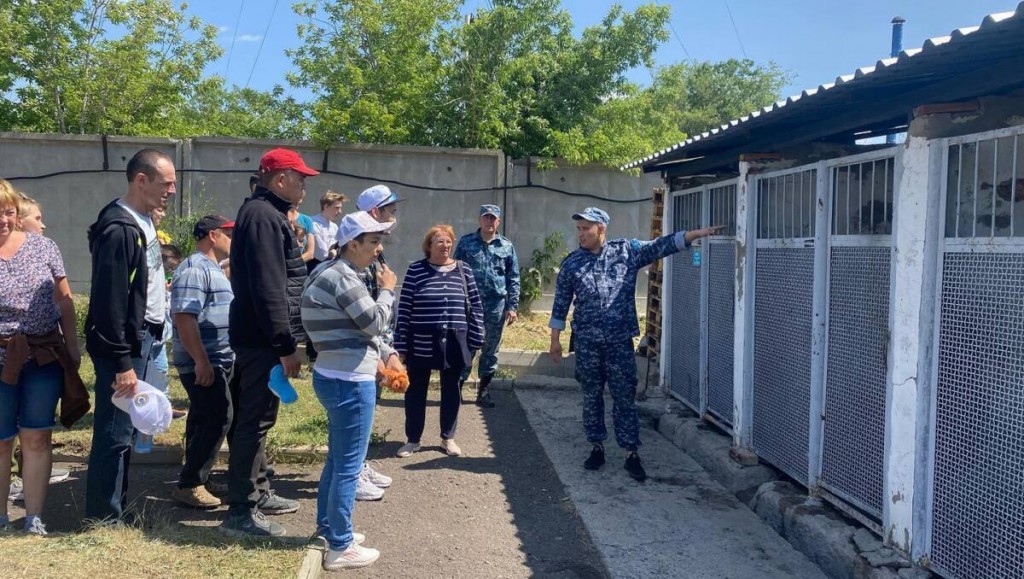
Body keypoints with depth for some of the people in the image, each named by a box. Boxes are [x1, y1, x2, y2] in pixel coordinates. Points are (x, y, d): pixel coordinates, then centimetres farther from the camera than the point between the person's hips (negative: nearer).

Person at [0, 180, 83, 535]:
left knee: (37, 438, 7)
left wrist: (72, 345, 5)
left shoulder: (42, 247, 2)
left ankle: (34, 516, 17)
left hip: (45, 357, 2)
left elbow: (63, 300, 8)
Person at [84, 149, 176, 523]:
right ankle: (104, 518, 11)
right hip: (124, 344, -9)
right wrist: (122, 363, -21)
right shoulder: (119, 229, -19)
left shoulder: (143, 222, 10)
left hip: (142, 337, 9)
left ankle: (118, 509, 27)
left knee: (125, 429, 16)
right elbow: (110, 302, -21)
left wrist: (149, 341, 15)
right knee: (114, 433, 0)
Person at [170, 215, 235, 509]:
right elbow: (184, 318, -24)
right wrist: (201, 361, -27)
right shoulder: (194, 269, -15)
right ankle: (189, 484, -4)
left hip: (218, 361, 11)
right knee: (217, 419, -11)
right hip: (204, 364, -11)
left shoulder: (212, 269, 18)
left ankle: (196, 478, 26)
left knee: (204, 419, 16)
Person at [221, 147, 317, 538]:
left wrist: (283, 340, 22)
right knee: (255, 421, -6)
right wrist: (286, 345, -22)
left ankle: (258, 493, 29)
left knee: (255, 417, 17)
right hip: (263, 338, -11)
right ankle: (240, 512, 0)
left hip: (256, 336, 11)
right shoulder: (263, 216, -16)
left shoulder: (264, 213, 17)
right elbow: (268, 288, -23)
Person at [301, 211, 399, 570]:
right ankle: (340, 548, 8)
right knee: (349, 466, -2)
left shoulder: (337, 274, 14)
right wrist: (387, 290, -4)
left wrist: (387, 354, 11)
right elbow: (375, 323, -18)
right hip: (350, 382, -11)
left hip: (336, 378, 11)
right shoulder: (342, 278, -19)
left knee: (337, 459, 22)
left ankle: (327, 527, 35)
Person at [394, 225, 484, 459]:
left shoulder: (464, 271, 1)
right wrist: (401, 346, -6)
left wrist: (475, 341, 3)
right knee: (416, 391, 9)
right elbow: (404, 310, -4)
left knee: (451, 391, 12)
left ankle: (448, 438, 28)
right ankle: (412, 439, 24)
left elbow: (475, 307, 5)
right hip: (421, 344, -2)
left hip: (454, 345, 2)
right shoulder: (415, 270, -5)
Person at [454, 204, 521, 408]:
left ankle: (484, 391, 20)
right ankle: (457, 387, 8)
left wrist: (512, 306, 0)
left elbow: (513, 279, 6)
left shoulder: (507, 246, 6)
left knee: (491, 350, 9)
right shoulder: (466, 242, 3)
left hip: (496, 305, 2)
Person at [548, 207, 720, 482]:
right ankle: (597, 448, 24)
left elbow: (662, 246, -2)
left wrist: (698, 233, -10)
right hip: (587, 343, 1)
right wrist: (555, 339, 7)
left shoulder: (627, 251, 0)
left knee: (625, 398, 3)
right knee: (591, 397, 10)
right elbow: (561, 304, 6)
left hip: (620, 341, -1)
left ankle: (631, 454, 11)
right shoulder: (571, 263, 1)